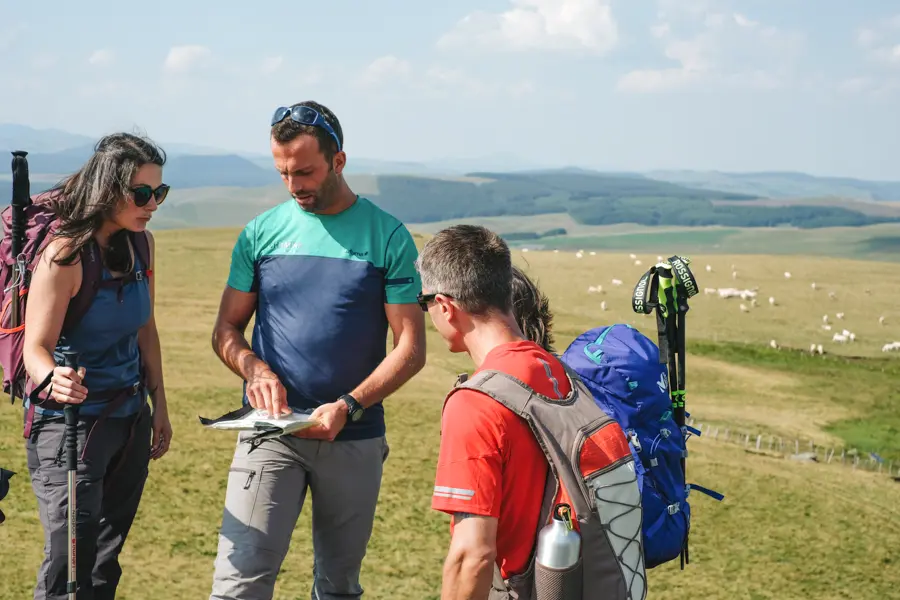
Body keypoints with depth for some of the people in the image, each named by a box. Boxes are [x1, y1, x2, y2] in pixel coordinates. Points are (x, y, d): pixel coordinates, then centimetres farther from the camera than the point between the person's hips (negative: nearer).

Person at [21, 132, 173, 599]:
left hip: (130, 420, 7)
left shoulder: (141, 244, 3)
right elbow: (36, 347, -20)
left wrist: (159, 404, 14)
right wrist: (53, 379, -42)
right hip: (69, 422, -7)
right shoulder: (65, 253, -18)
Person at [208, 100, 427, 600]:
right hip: (270, 431, 0)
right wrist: (255, 369, -12)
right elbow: (226, 330, 10)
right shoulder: (262, 232, 5)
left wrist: (349, 406, -17)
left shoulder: (388, 237, -2)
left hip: (355, 440, 0)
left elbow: (411, 348, -4)